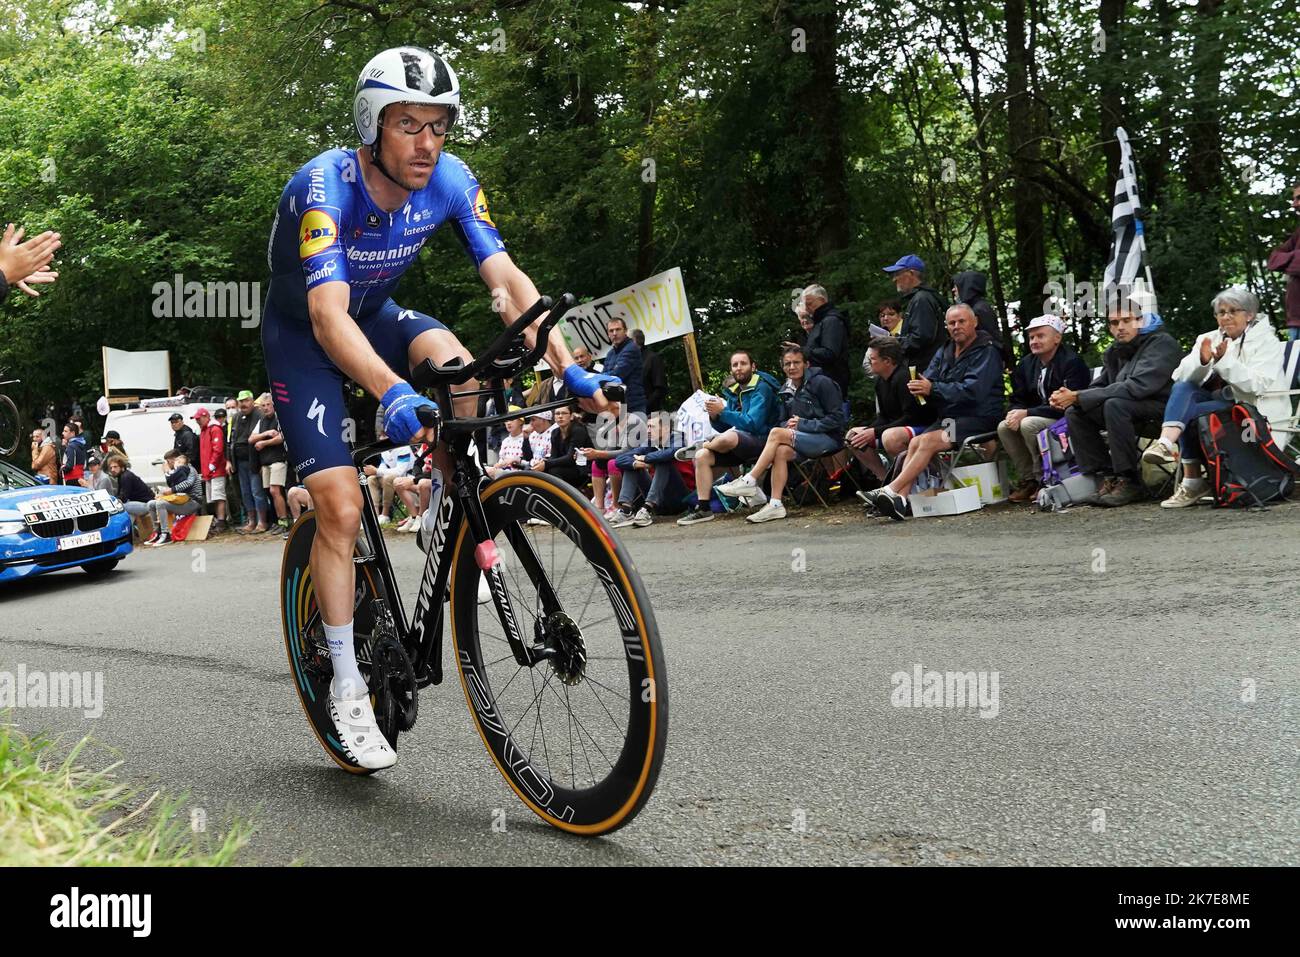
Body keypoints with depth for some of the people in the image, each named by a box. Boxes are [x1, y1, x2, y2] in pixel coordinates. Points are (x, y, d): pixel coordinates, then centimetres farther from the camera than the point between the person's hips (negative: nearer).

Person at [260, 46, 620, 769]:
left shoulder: (450, 181, -20)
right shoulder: (324, 187, -33)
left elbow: (508, 280, -25)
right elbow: (329, 317, -45)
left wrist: (567, 366, -41)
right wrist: (393, 396, -62)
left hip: (375, 313, 4)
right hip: (304, 336, -4)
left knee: (454, 362, -31)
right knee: (342, 509, -14)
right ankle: (348, 690, -1)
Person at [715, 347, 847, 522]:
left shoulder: (821, 382, -7)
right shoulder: (787, 390, 14)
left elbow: (836, 418, -11)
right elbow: (784, 421, 20)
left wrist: (803, 424, -15)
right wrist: (790, 425, -5)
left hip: (828, 439, -6)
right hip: (804, 440, 6)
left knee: (776, 433, -24)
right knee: (781, 451, -27)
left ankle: (749, 481, -22)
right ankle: (775, 504, -31)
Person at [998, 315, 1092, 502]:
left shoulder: (1072, 363, -15)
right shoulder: (1026, 364, 9)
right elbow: (1018, 400, 12)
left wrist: (1027, 413, -25)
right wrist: (1015, 414, -15)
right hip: (1038, 416, 8)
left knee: (1029, 425, -31)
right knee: (1004, 427, -13)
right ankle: (1028, 480, -6)